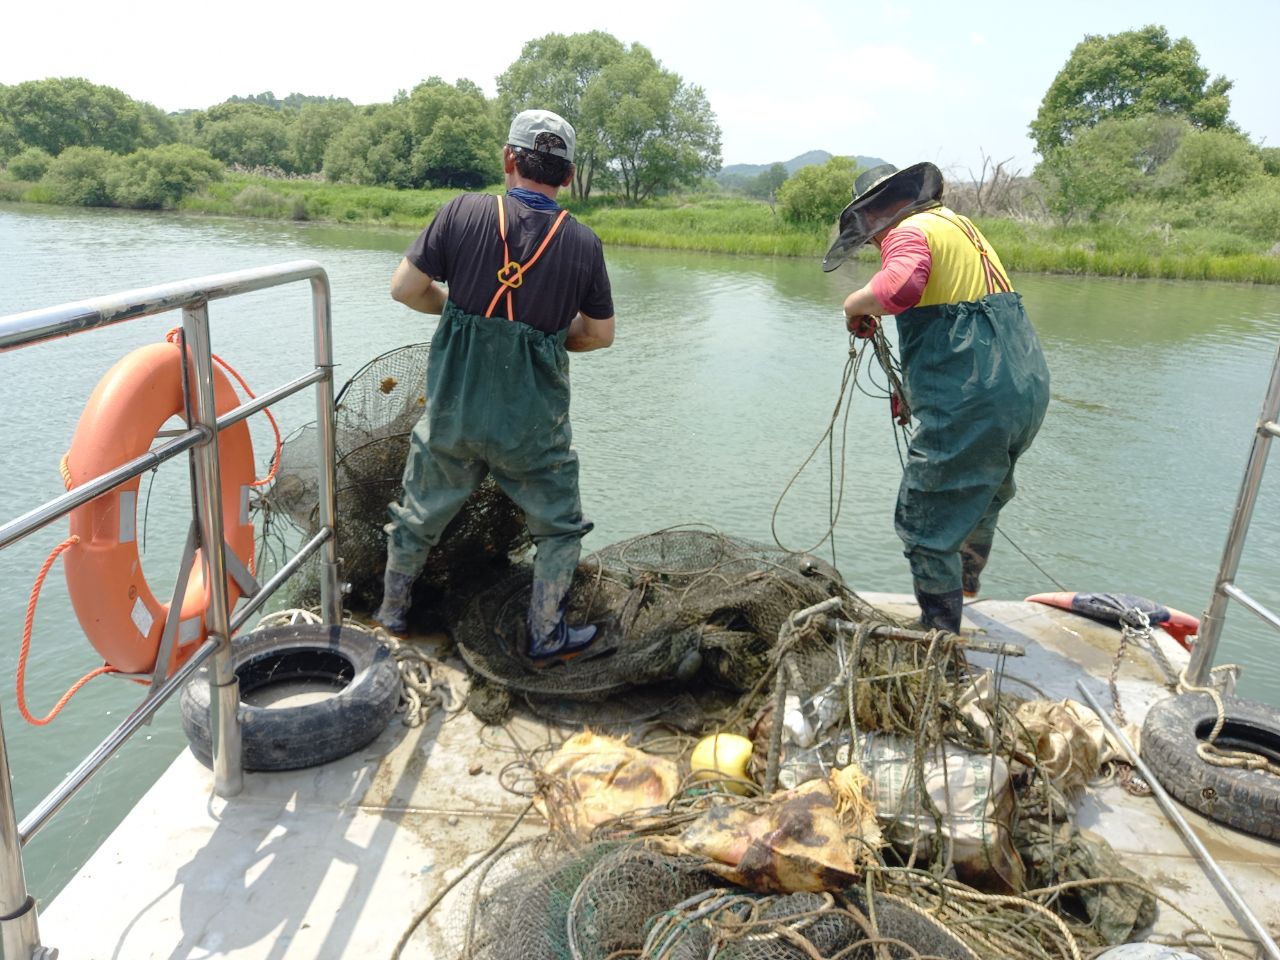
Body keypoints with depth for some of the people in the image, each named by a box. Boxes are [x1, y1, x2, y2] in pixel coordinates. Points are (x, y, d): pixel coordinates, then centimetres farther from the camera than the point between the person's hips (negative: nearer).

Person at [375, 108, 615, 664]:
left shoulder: (463, 212, -9)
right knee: (559, 528, 19)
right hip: (532, 425, -1)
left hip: (453, 410, 2)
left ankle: (391, 613, 41)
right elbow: (600, 335, 2)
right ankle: (546, 636, 25)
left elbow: (405, 288, -5)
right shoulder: (583, 243, -7)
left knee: (420, 516, 22)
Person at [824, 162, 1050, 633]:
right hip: (1028, 386, 10)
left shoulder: (909, 230, -8)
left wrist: (856, 303, -10)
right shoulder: (960, 223, 22)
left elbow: (901, 287, -31)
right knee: (984, 492, 31)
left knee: (926, 524, 1)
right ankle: (967, 581, 55)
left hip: (972, 399, -10)